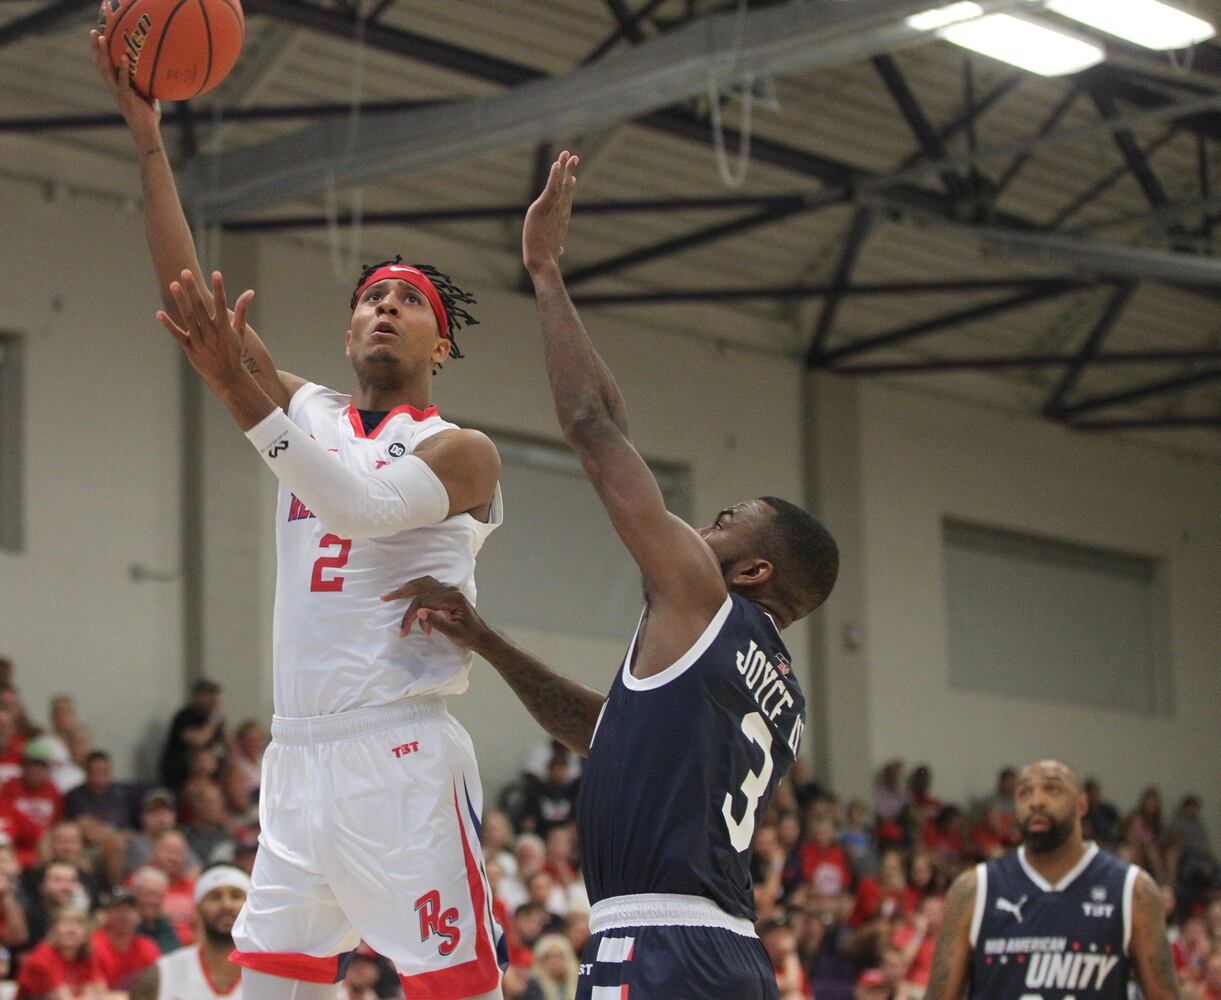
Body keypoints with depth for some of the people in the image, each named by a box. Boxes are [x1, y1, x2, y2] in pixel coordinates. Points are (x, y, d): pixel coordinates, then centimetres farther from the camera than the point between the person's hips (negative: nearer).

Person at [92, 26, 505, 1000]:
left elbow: (364, 507, -20)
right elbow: (186, 293, 10)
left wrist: (240, 392, -26)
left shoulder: (462, 451, 0)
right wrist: (148, 135, 2)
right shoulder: (310, 415, 17)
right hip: (298, 756, 6)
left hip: (402, 758, -6)